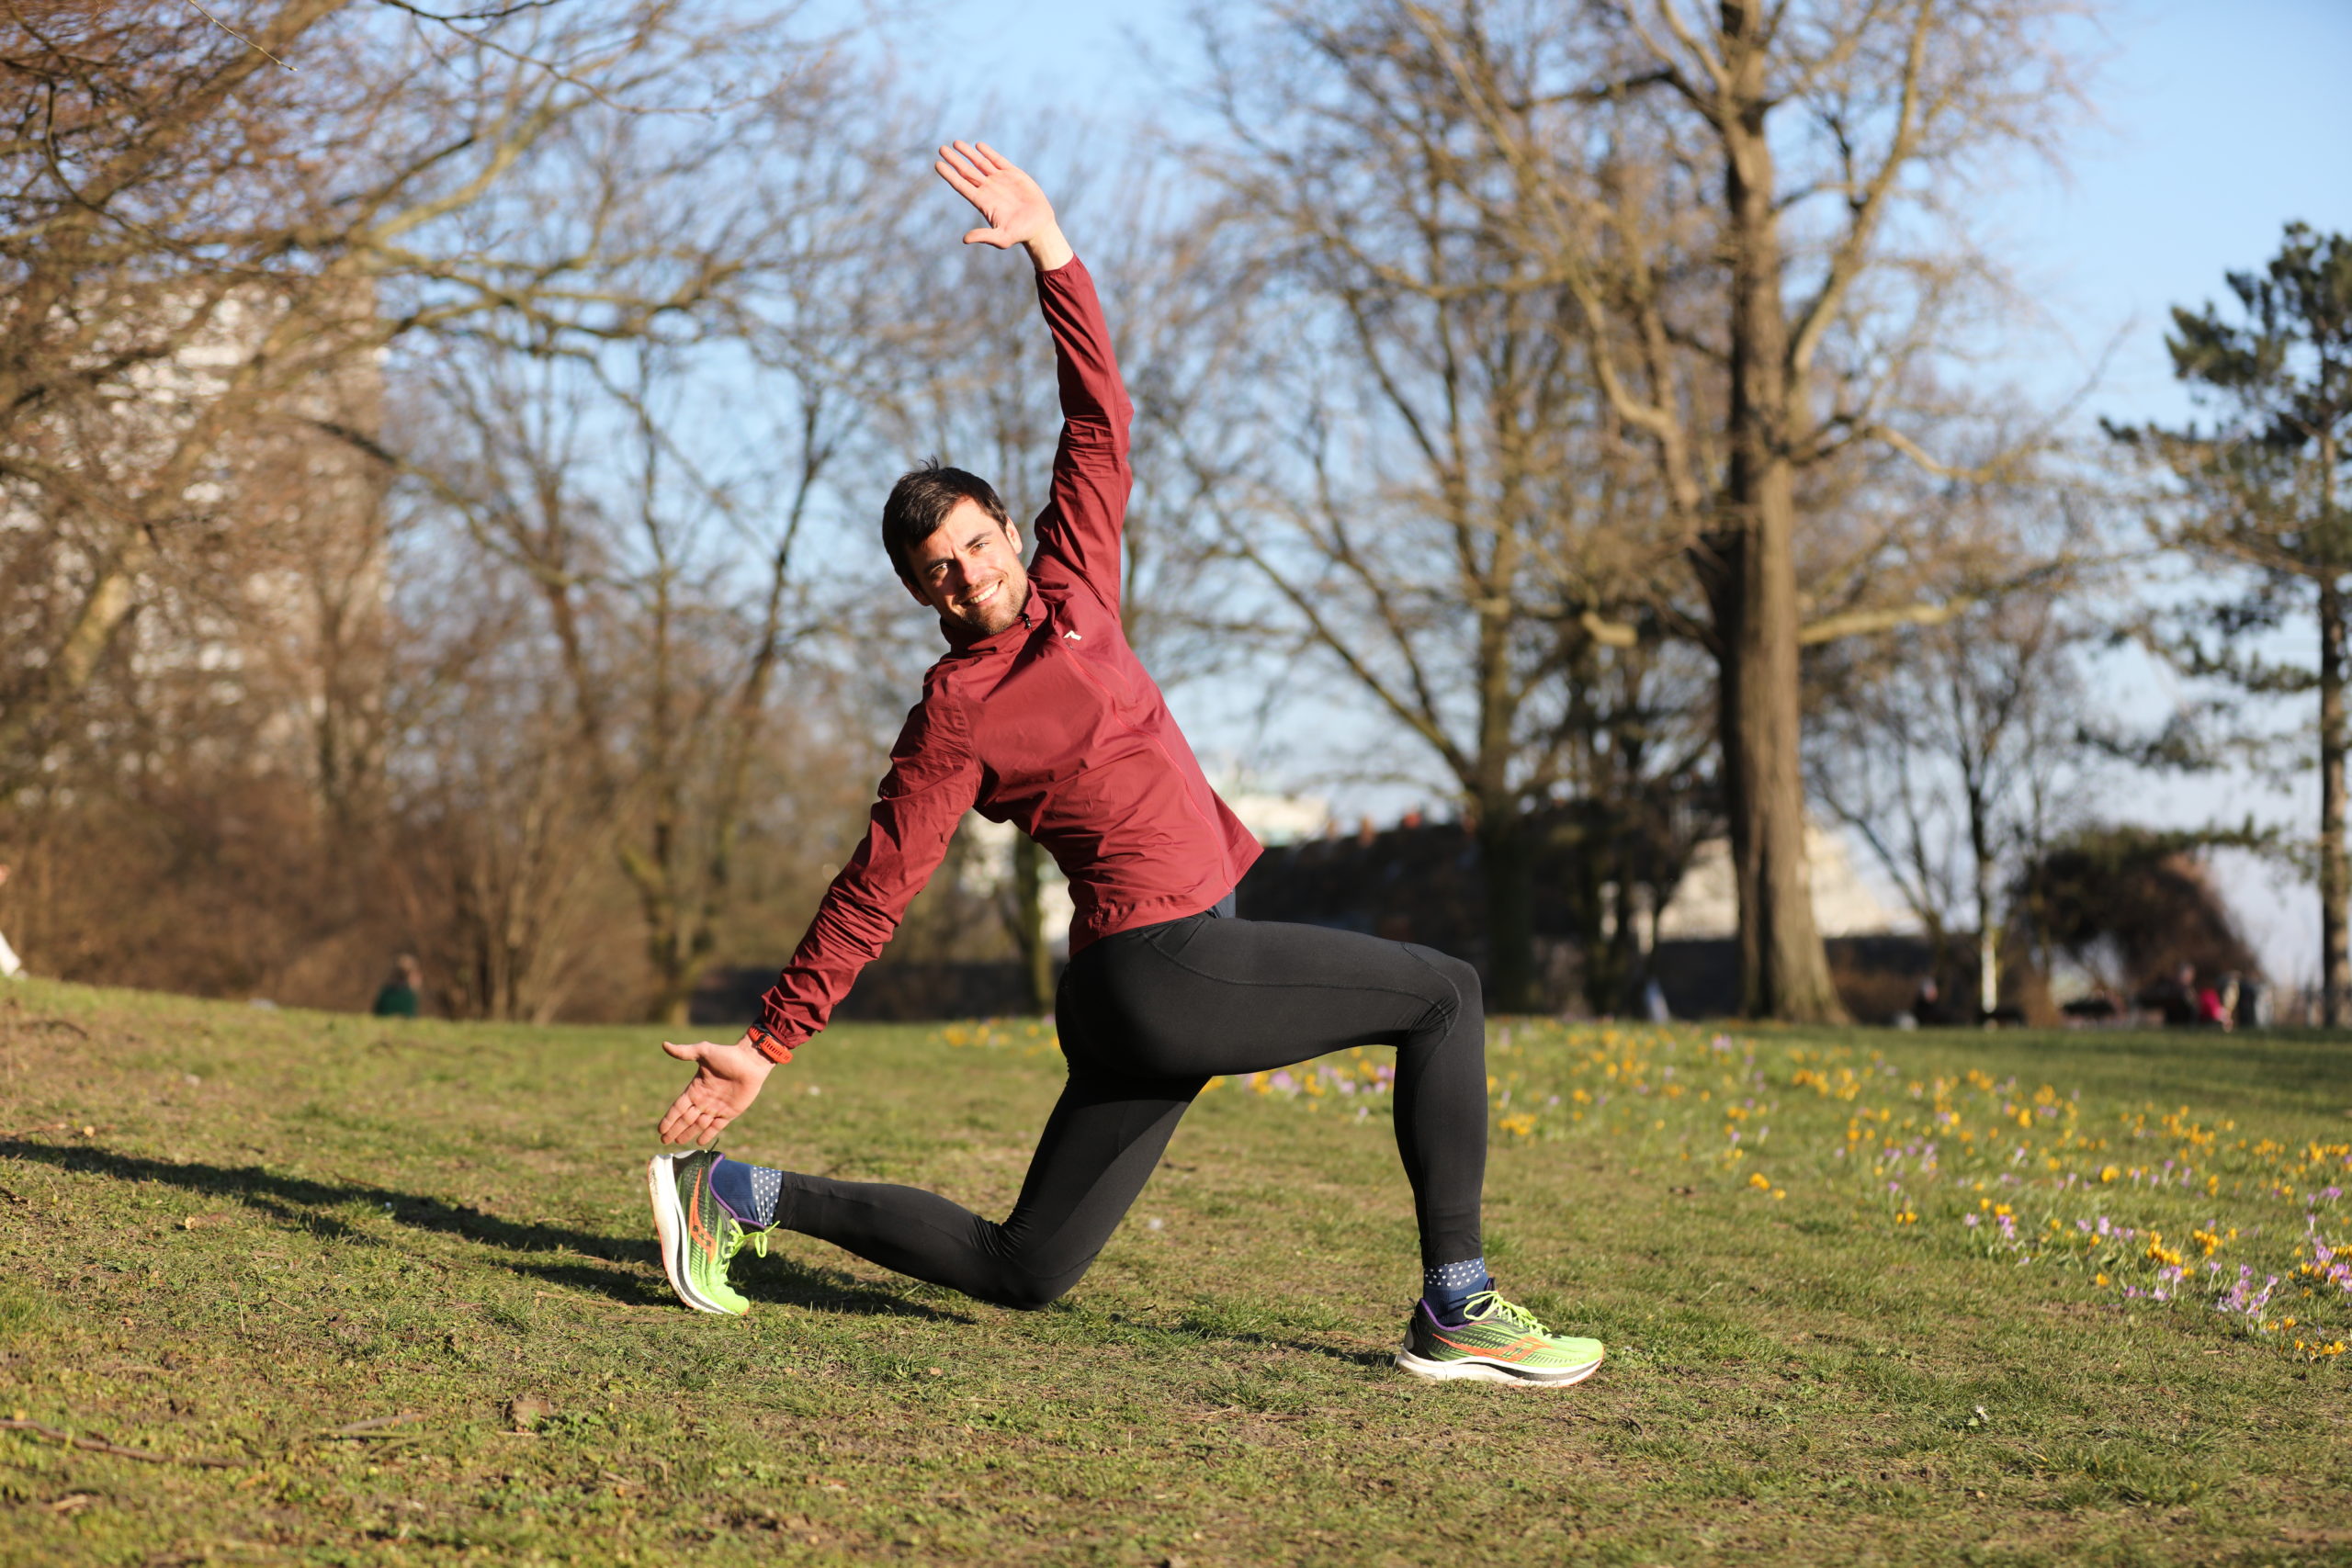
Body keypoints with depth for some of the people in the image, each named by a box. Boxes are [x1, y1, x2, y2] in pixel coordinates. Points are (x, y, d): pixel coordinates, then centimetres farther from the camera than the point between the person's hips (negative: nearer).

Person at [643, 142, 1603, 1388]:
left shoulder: (1072, 587, 10)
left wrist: (1051, 251, 2)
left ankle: (737, 1196, 14)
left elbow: (1099, 418, 9)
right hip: (1162, 968, -8)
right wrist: (765, 1047, -9)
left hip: (1164, 974, 8)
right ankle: (1455, 1311, -5)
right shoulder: (954, 723, -10)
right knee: (1444, 994, -4)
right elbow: (871, 896, -8)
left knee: (1021, 1270, 12)